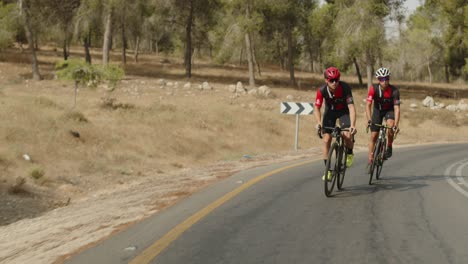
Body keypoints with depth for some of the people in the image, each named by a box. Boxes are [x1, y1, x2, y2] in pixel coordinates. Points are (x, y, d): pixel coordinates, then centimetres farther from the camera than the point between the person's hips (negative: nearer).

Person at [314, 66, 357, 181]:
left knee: (347, 135, -23)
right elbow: (316, 108, -23)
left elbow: (351, 107, -35)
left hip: (343, 111, -2)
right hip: (330, 111, 2)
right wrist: (319, 123, -40)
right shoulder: (322, 90, -27)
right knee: (326, 140, -7)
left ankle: (350, 154, 10)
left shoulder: (345, 88, -31)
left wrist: (353, 125, -46)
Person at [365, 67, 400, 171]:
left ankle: (389, 147, -7)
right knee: (374, 135, -3)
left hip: (389, 110, -1)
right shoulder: (373, 89, -26)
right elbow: (368, 105, -28)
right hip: (378, 110, 1)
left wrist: (396, 125, -39)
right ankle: (370, 161, 7)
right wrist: (369, 120, -41)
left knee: (390, 126, -31)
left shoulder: (394, 91, -28)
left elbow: (396, 108, -30)